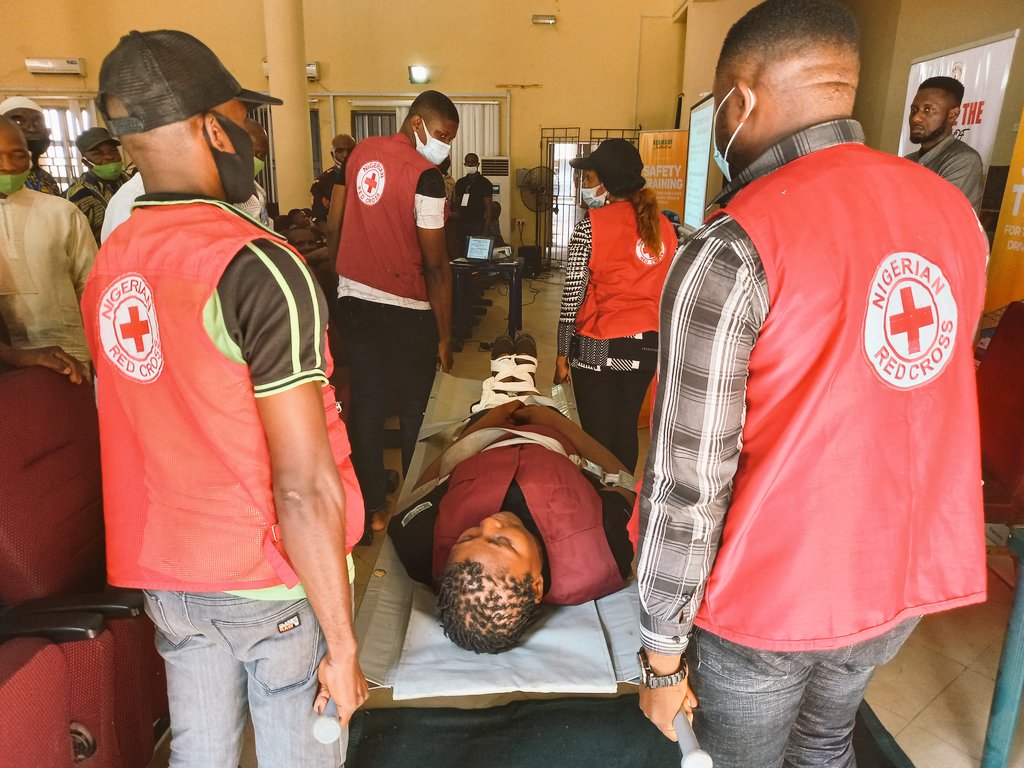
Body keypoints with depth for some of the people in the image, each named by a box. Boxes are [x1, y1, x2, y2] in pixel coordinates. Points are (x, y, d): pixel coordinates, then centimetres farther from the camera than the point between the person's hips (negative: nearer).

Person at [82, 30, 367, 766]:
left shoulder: (109, 266, 1)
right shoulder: (259, 267, -22)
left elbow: (146, 436, 9)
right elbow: (304, 489, -25)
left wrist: (173, 564, 20)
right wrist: (343, 643, -15)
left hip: (167, 579, 7)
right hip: (276, 585, -6)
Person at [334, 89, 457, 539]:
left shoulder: (360, 152, 7)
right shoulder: (425, 176, -15)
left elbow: (335, 223, 14)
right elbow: (436, 266, -15)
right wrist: (445, 336, -10)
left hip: (352, 299, 7)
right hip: (403, 311, -6)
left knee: (366, 406, 11)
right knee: (415, 413, 7)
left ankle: (371, 509, 21)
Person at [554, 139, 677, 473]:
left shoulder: (591, 226, -12)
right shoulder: (663, 225, 3)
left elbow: (573, 295, -11)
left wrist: (562, 354, -4)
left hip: (598, 346, -5)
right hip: (646, 345, 5)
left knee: (597, 431, 5)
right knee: (626, 427, 17)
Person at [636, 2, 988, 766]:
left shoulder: (732, 251, -23)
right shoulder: (954, 209, 0)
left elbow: (687, 482, -22)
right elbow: (926, 406, 9)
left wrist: (662, 652, -10)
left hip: (773, 596, -6)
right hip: (909, 574, 6)